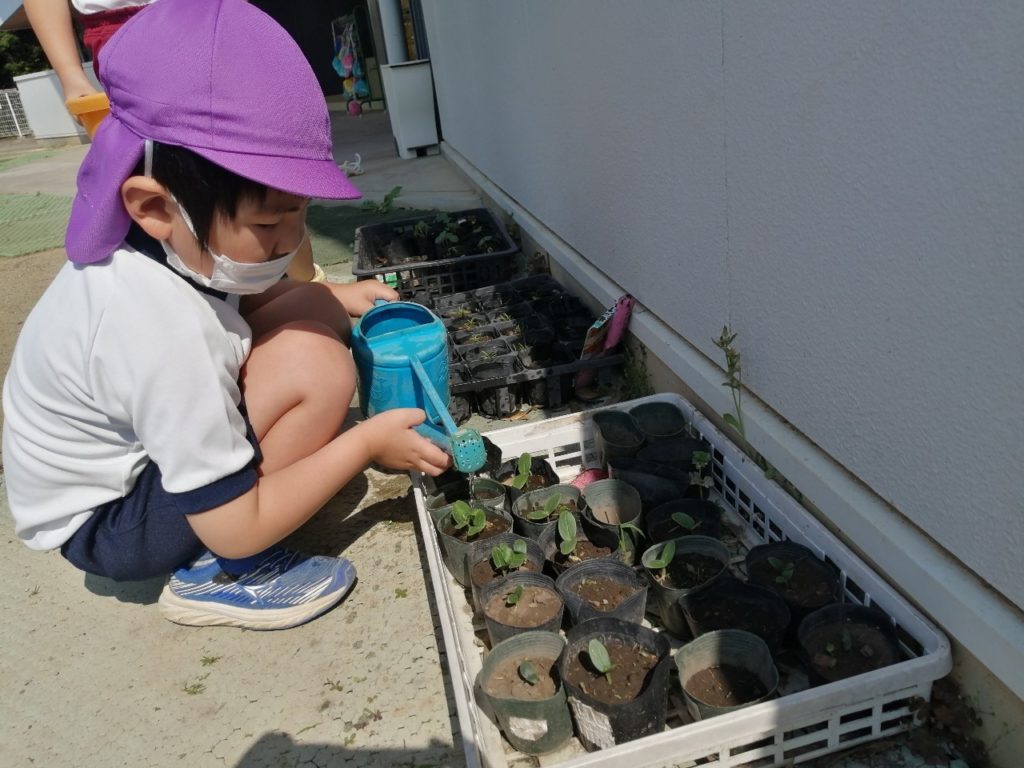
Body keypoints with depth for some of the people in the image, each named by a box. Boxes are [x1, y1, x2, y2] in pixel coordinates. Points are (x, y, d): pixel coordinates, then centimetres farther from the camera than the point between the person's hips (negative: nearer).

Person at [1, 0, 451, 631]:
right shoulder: (162, 334, -38)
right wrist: (368, 442, -21)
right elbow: (237, 526, -29)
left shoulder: (177, 238, -14)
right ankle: (220, 576, -11)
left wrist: (338, 295, -2)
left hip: (138, 442, 8)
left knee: (314, 309, -1)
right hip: (106, 524, -8)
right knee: (316, 365, -29)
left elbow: (235, 297, 12)